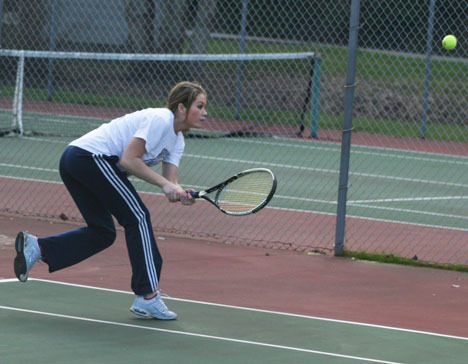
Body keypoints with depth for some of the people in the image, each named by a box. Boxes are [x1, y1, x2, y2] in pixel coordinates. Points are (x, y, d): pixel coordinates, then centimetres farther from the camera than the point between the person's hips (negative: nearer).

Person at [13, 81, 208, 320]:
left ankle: (36, 247, 5)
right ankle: (147, 296, -7)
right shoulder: (159, 120, -13)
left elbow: (170, 181, 7)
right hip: (93, 157, -10)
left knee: (103, 232, 12)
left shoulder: (177, 141, 17)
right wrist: (165, 184, -20)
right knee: (138, 217, -7)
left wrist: (180, 194, -15)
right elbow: (129, 159, -19)